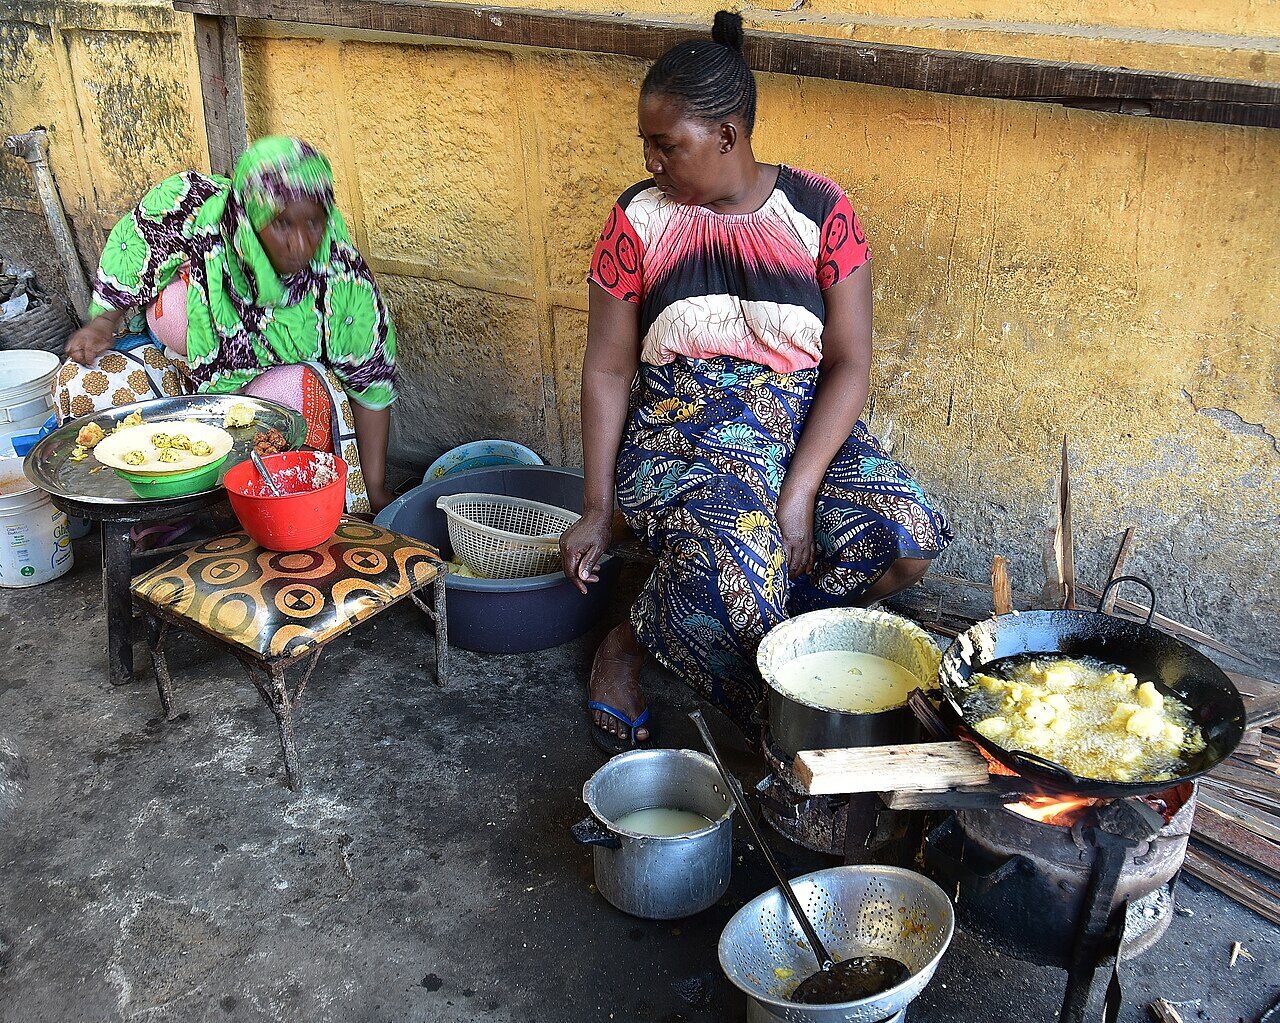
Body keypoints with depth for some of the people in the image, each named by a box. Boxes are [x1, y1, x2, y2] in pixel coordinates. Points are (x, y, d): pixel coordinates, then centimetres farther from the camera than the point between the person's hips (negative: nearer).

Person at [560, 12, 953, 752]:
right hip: (680, 426, -2)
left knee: (911, 537, -24)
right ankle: (631, 645, 0)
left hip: (804, 421, 3)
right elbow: (607, 370, 0)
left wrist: (798, 494, -19)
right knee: (733, 557, -35)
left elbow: (849, 363, -7)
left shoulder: (819, 212, -4)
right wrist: (597, 510, -5)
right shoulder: (639, 220, -2)